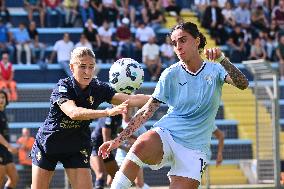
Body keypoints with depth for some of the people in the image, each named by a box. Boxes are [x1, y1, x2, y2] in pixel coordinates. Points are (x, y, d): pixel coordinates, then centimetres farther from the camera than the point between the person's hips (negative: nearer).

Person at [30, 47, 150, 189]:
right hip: (47, 144, -2)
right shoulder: (63, 87, -23)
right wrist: (108, 112, -54)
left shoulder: (98, 89, -12)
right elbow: (73, 112, -42)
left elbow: (130, 100, -22)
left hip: (77, 147, 2)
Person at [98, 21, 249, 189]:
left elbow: (242, 84, -16)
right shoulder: (171, 74, 2)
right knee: (141, 146, -34)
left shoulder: (215, 70, 1)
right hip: (166, 136, 0)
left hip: (195, 147, 0)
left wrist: (222, 60, -33)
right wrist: (118, 140, -4)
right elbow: (147, 110, 2)